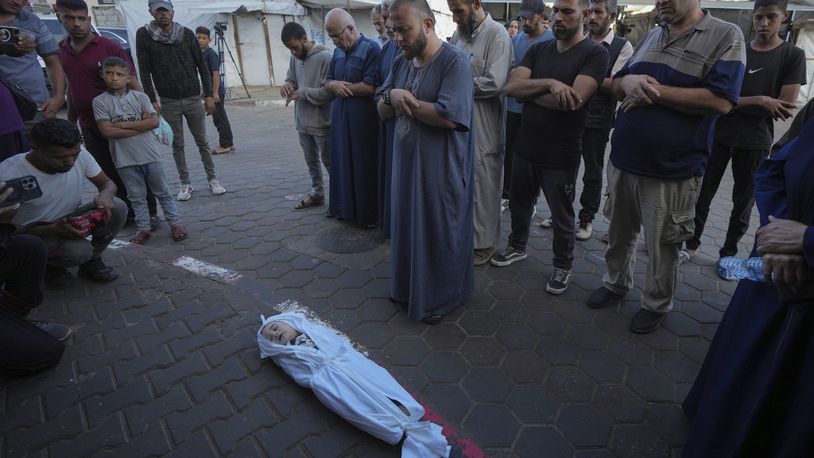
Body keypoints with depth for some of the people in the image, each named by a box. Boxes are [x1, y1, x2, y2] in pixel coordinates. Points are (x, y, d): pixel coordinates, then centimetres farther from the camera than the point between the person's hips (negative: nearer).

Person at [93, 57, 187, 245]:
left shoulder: (140, 97, 0)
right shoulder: (100, 101, -2)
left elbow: (154, 121, -12)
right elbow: (107, 131, -12)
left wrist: (124, 124, -14)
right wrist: (140, 125, -13)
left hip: (150, 154, 0)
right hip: (125, 159, 0)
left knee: (162, 191, 11)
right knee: (137, 196, 12)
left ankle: (175, 222, 20)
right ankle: (144, 228, 23)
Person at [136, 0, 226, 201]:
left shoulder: (187, 34, 2)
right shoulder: (144, 35, -1)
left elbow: (202, 66, 4)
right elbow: (144, 71, -2)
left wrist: (209, 95, -1)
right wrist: (152, 101, -8)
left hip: (193, 99, 0)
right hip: (168, 102, 0)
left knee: (202, 142, 5)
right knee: (177, 145, 6)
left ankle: (212, 179, 15)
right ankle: (185, 183, 15)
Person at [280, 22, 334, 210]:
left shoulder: (325, 57, -17)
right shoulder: (295, 57, 5)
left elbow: (329, 91, -21)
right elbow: (290, 79, 16)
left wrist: (302, 93, -20)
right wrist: (288, 85, -8)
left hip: (321, 122, -7)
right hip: (302, 121, 7)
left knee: (329, 161, 4)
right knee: (311, 160, 17)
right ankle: (317, 193, 32)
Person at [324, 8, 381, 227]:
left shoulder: (371, 49, -11)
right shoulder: (338, 51, 13)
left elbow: (370, 86, -19)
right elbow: (328, 80, 15)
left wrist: (342, 87, -9)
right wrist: (334, 84, -9)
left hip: (363, 119, -7)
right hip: (339, 117, 7)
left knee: (364, 166, 0)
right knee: (342, 162, 12)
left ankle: (368, 214, 12)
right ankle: (343, 206, 26)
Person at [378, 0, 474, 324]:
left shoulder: (454, 61, -14)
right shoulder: (401, 62, 9)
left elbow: (448, 116, -25)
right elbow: (382, 111, 10)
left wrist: (403, 101, -13)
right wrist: (392, 96, -13)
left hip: (442, 169, -7)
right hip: (407, 163, 7)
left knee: (441, 233, 7)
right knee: (407, 227, 17)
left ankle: (441, 298, 26)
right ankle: (409, 287, 37)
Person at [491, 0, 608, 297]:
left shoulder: (595, 53, -9)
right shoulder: (537, 50, 6)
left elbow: (573, 100, -24)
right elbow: (511, 87, -8)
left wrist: (528, 91, -12)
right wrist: (549, 84, -23)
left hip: (561, 155, -5)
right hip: (525, 147, 5)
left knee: (561, 216, 10)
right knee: (519, 204, 20)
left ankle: (563, 266, 30)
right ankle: (517, 247, 43)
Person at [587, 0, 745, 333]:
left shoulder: (725, 36, -6)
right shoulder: (650, 37, 12)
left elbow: (720, 101, -17)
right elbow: (616, 86, 14)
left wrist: (654, 90, -17)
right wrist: (628, 82, -10)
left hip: (672, 169, -5)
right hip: (622, 160, 6)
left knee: (662, 246, 9)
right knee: (619, 233, 19)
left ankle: (656, 305, 29)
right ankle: (616, 283, 40)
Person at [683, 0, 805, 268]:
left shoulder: (793, 56, -1)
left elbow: (785, 109, -10)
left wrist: (738, 102, -10)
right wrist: (761, 101, -16)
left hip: (756, 142, -1)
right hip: (719, 135, 2)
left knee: (744, 201, 7)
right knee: (703, 193, 5)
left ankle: (728, 253, 19)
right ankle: (692, 244, 17)